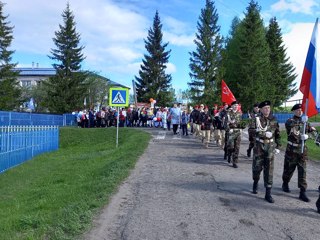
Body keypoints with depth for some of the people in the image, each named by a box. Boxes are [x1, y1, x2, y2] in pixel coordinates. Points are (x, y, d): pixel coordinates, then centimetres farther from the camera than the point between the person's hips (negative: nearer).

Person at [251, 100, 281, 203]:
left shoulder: (274, 119, 6)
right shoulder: (257, 119, -2)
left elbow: (278, 134, 12)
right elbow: (252, 131, -14)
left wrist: (278, 146, 9)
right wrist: (265, 134, -24)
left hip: (270, 147, 2)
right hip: (259, 146, -1)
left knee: (269, 170, -1)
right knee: (257, 167, 6)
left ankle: (268, 193, 4)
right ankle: (255, 183, 37)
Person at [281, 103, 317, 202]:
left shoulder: (305, 121, 10)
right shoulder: (290, 121, -5)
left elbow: (312, 130, 4)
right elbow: (290, 125, -29)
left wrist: (307, 136, -17)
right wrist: (301, 121, -43)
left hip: (303, 149, 3)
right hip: (292, 149, -3)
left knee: (303, 170, -1)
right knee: (289, 168, 9)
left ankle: (302, 192, 1)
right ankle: (285, 184, 34)